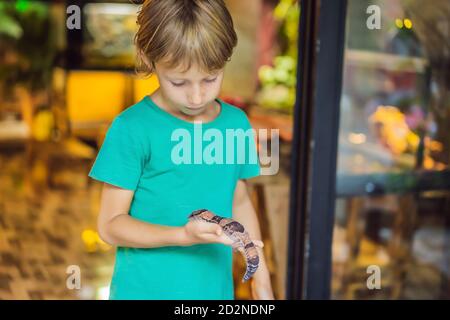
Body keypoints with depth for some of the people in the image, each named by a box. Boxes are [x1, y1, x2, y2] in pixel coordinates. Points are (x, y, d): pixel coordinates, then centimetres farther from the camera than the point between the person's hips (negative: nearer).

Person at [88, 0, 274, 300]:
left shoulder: (237, 123, -1)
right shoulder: (132, 128, -15)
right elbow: (111, 224, -12)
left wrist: (261, 277, 11)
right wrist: (183, 235, -25)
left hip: (216, 289, 4)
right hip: (146, 289, -4)